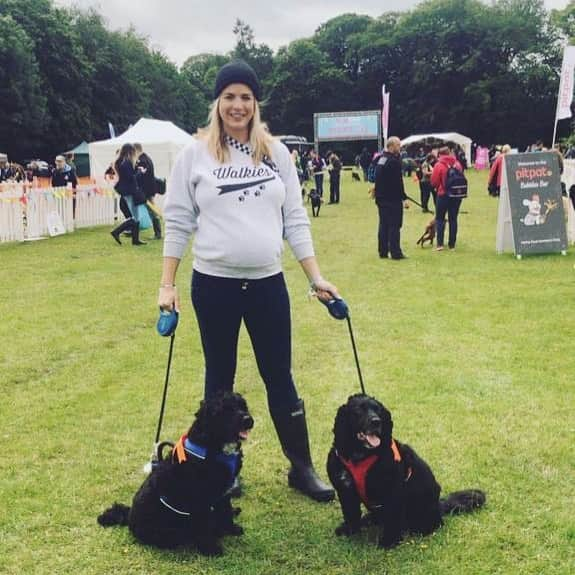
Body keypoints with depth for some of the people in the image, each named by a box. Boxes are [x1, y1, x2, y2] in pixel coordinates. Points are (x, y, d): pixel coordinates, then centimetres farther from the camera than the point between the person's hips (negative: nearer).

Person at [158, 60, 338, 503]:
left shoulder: (276, 152, 4)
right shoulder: (195, 153, -2)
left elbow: (295, 219, 6)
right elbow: (178, 221, 0)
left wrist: (316, 277, 1)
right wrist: (167, 284, -4)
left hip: (268, 283, 2)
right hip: (213, 284, -1)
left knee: (280, 377, 9)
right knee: (220, 379, 12)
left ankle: (302, 467, 21)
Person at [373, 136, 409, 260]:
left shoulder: (380, 159, 12)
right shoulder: (394, 161, -16)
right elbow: (398, 182, -19)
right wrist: (404, 198, -16)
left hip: (381, 198, 9)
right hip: (393, 199, -9)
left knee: (383, 224, 12)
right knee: (394, 225, -4)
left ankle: (383, 251, 15)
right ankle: (395, 252, -3)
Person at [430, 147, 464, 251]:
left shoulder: (439, 165, -10)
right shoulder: (457, 164, 3)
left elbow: (434, 182, -9)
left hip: (443, 195, -4)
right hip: (456, 195, 4)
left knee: (440, 219, 7)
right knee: (453, 219, 11)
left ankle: (440, 243, -3)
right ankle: (452, 244, 12)